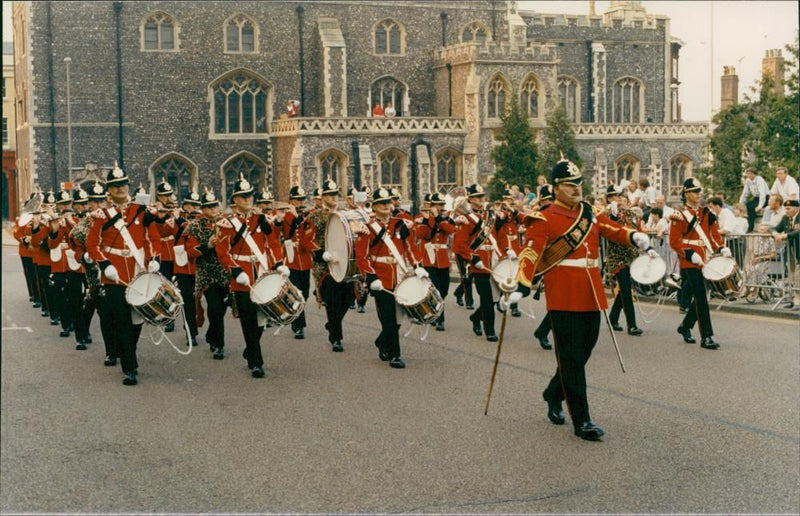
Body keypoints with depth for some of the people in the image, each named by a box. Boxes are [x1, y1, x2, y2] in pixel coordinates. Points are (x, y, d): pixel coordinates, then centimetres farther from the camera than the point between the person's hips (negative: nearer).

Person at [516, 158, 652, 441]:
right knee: (572, 359, -4)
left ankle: (553, 395, 38)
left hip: (591, 296, 6)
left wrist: (636, 237, -13)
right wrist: (520, 287, -26)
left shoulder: (591, 214, 14)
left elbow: (615, 229, 9)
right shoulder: (545, 220, -6)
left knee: (583, 353, 15)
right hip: (563, 298, -6)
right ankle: (581, 421, 1)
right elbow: (530, 254, -14)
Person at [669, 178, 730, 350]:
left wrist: (722, 249, -3)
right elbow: (674, 241, -7)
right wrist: (690, 255, -19)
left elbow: (715, 234, 16)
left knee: (700, 298, 11)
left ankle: (685, 327, 32)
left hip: (705, 262, 6)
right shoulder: (680, 215, -5)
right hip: (689, 263, -6)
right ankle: (706, 337, -7)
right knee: (701, 298, -10)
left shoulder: (707, 213, 13)